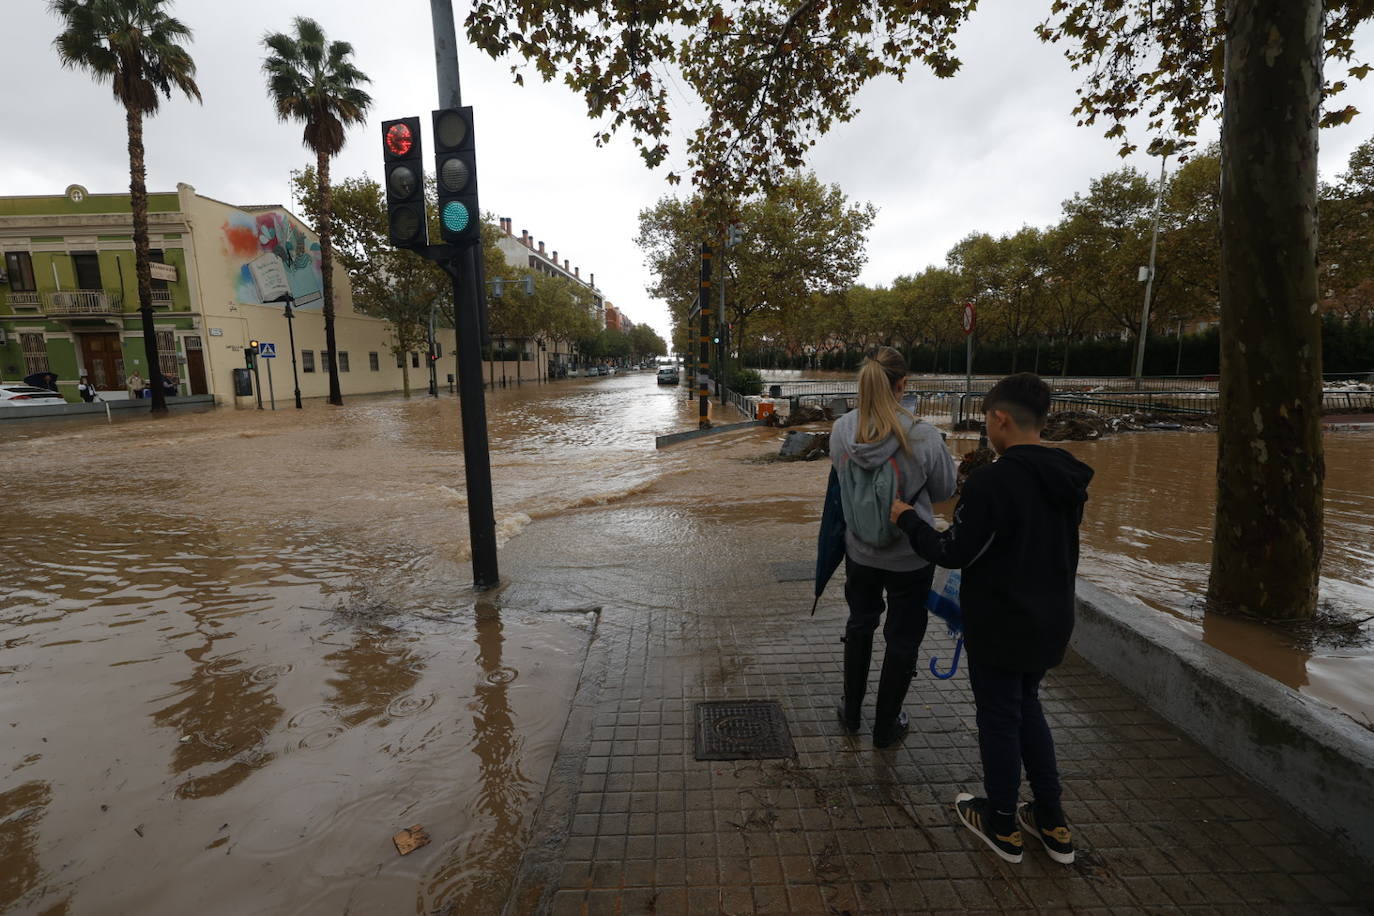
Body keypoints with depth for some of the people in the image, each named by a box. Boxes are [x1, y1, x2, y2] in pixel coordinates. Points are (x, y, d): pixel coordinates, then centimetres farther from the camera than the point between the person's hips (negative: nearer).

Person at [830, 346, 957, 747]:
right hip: (910, 557, -3)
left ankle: (851, 712, 40)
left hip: (859, 551, 3)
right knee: (902, 638, 17)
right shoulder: (923, 436, -23)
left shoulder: (842, 430, -15)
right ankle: (886, 725, 33)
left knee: (860, 624, 25)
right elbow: (944, 489, -7)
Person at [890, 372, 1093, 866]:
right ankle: (1052, 823, 34)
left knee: (999, 718, 11)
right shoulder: (1068, 478, 1)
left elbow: (954, 552, -20)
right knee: (1027, 707, 25)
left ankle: (1002, 824, 30)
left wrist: (909, 519, -5)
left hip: (1001, 626, -7)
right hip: (1051, 621, 8)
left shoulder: (993, 480, -25)